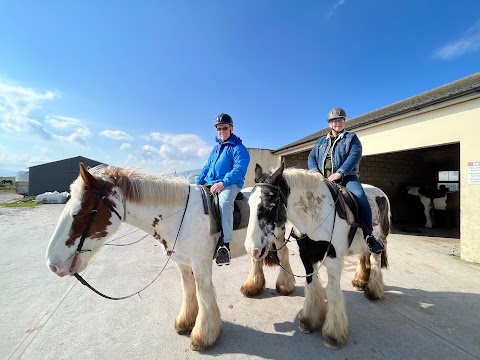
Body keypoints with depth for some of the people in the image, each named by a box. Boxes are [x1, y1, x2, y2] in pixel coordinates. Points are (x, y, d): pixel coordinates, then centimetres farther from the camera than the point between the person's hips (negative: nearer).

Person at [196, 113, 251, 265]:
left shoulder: (239, 148, 2)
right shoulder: (216, 148, 25)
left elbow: (239, 170, -13)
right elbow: (206, 168, 27)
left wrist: (222, 183, -26)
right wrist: (197, 184, 12)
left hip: (230, 185, -8)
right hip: (210, 185, 8)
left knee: (224, 202, -38)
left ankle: (225, 245, -39)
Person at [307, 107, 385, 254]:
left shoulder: (351, 138, 13)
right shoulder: (321, 141, 26)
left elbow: (355, 155, -4)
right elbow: (311, 157, 16)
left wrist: (339, 173, -20)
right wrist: (315, 171, -8)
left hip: (346, 177, -3)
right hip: (323, 179, 4)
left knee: (360, 197, -28)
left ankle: (368, 235, -14)